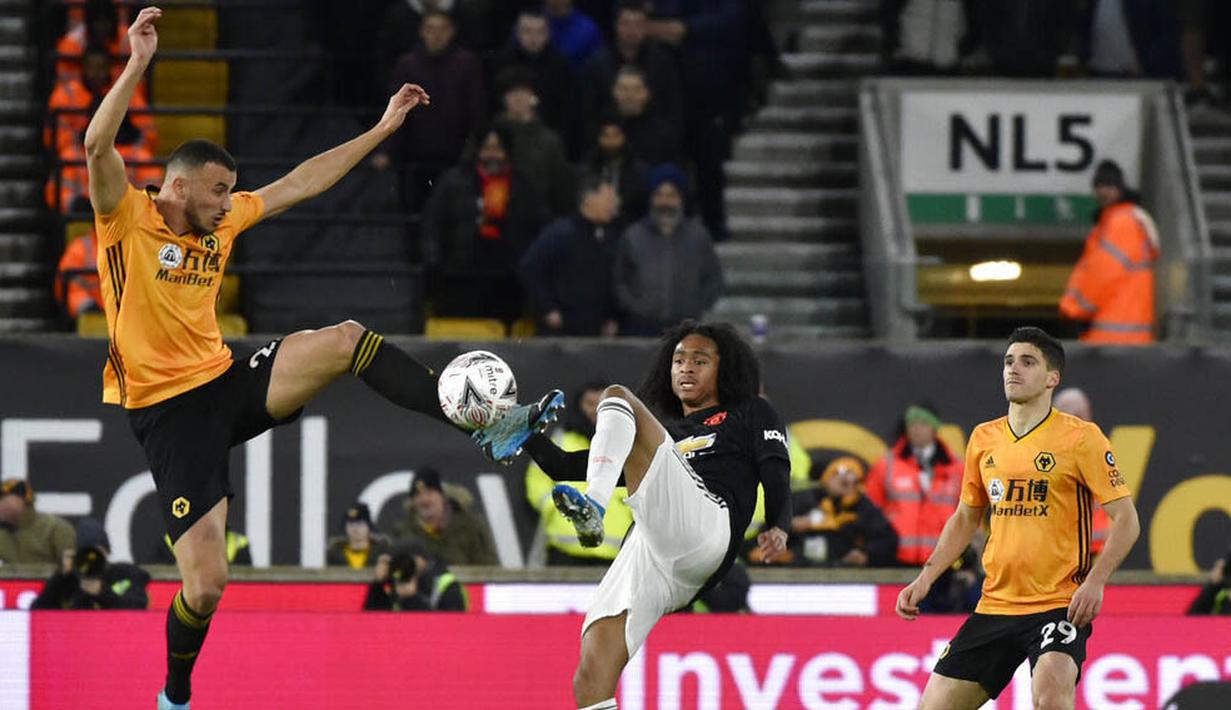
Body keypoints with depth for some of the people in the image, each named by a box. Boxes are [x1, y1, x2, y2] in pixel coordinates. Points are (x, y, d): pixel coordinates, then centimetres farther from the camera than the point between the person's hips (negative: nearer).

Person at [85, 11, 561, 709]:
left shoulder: (223, 220, 10)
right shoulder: (128, 220, -9)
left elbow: (302, 182, 16)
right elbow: (98, 146, -26)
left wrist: (382, 129, 16)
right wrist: (138, 64, -33)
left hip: (227, 383, 6)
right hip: (169, 409, -6)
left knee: (345, 340, -17)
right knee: (205, 585, -12)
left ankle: (489, 426, -19)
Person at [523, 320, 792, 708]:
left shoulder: (750, 414, 27)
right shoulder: (667, 432, 39)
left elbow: (776, 476, 9)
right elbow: (564, 467, 36)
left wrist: (779, 528, -12)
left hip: (706, 524, -5)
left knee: (617, 397, -14)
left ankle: (595, 507, -41)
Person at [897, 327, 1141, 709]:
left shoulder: (1081, 437, -6)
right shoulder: (984, 438, 11)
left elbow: (1126, 519, -7)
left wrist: (1095, 580, -21)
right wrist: (926, 577, 12)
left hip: (1060, 606, -6)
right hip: (993, 606, 6)